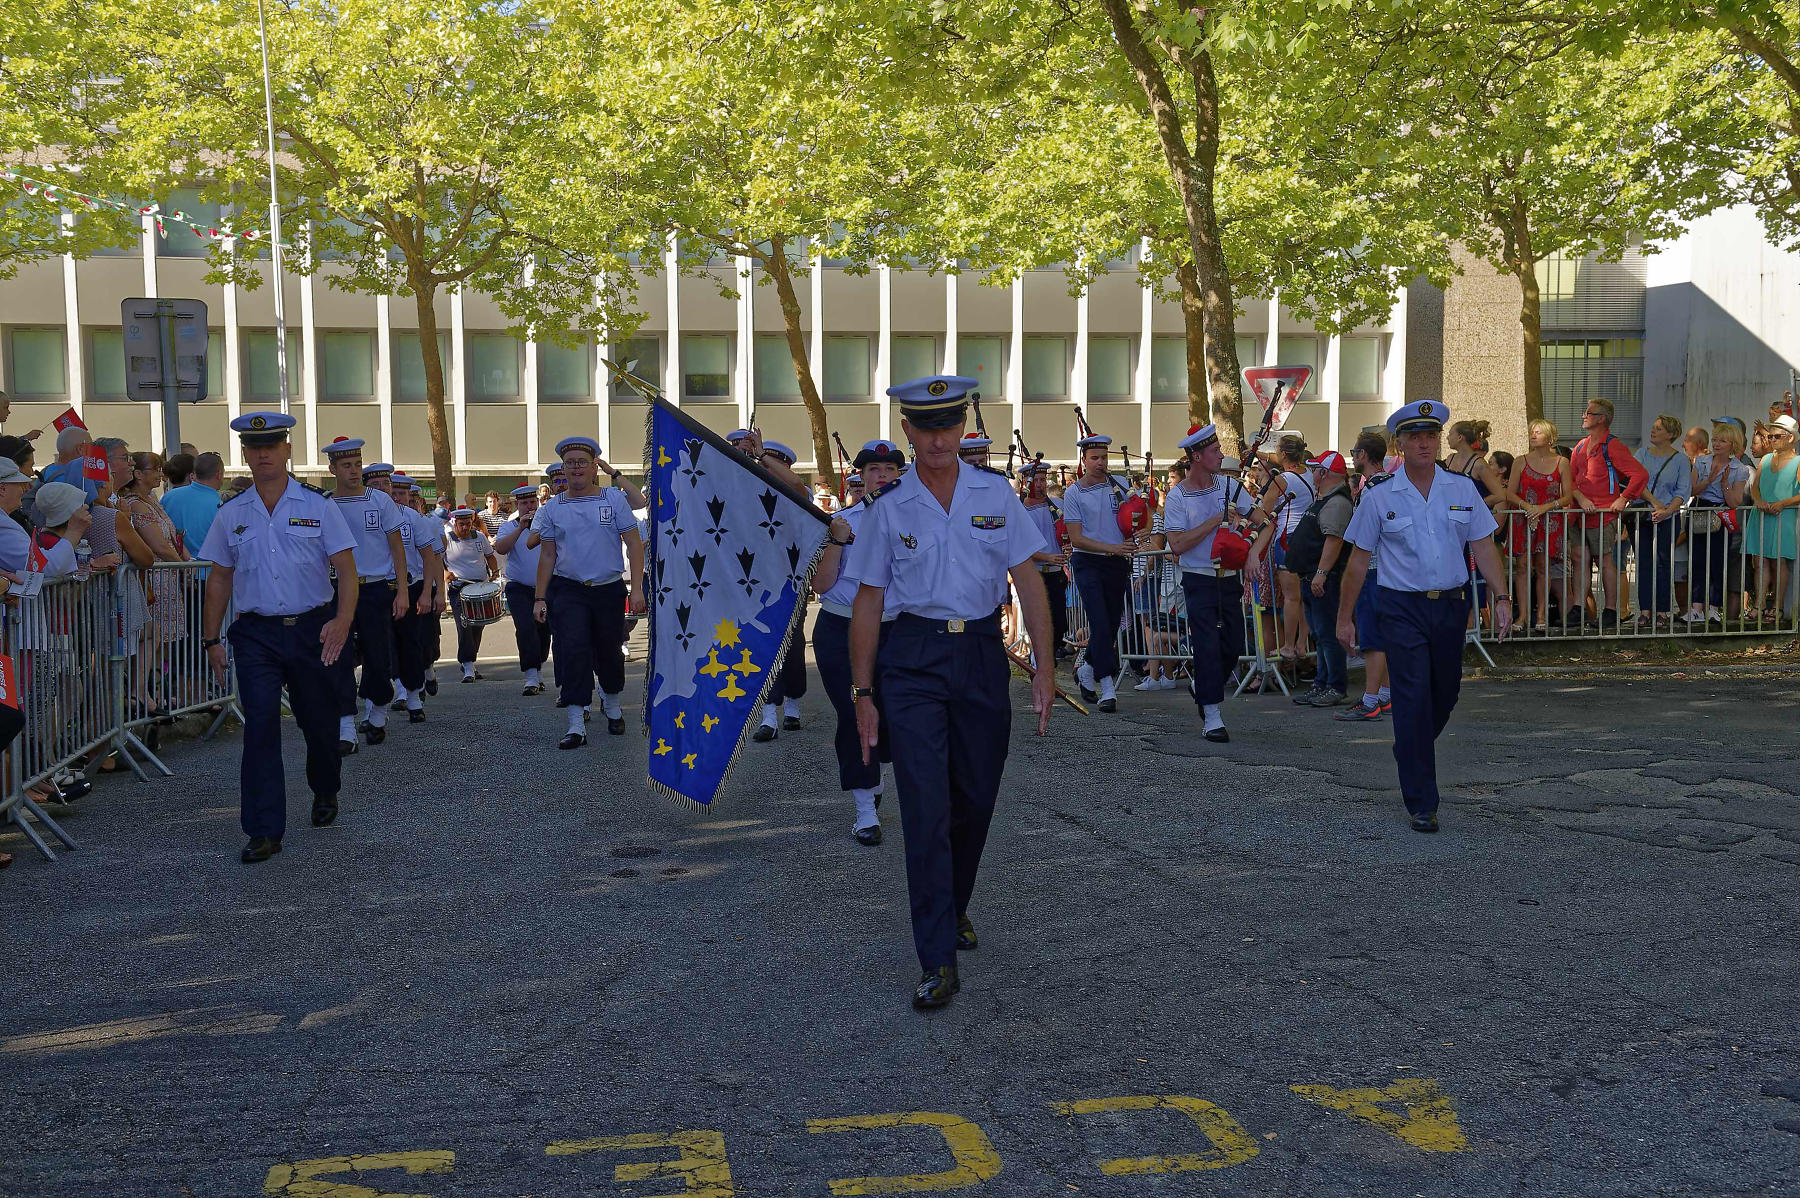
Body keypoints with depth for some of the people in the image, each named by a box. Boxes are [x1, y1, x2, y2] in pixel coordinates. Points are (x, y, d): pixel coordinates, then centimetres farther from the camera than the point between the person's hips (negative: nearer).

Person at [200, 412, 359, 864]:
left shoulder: (317, 505, 1)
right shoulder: (232, 514, 7)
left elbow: (346, 568, -4)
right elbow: (219, 577, 12)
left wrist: (343, 619, -20)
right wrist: (211, 639, 9)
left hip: (312, 630, -1)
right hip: (256, 634, 1)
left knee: (319, 723, 10)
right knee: (260, 726, -9)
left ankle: (325, 794, 40)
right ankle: (264, 832, -7)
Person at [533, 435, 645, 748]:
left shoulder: (614, 499, 0)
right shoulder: (553, 508, 5)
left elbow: (634, 544, -2)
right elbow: (548, 555, 9)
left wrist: (636, 588, -10)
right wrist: (540, 598, 5)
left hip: (609, 590, 0)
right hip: (567, 590, 0)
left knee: (609, 652, 12)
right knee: (573, 653, -11)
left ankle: (613, 708, 38)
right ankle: (576, 727, -9)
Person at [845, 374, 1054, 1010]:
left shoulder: (995, 493, 4)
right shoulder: (889, 508, 1)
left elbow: (1028, 579, 3)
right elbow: (868, 601, 4)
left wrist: (1045, 665, -5)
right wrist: (863, 692, 1)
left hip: (982, 655, 2)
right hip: (913, 660, -2)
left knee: (976, 797, 11)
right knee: (925, 806, -8)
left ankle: (953, 906, 38)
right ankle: (938, 962, -4)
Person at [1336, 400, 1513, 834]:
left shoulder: (1463, 490, 5)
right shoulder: (1379, 496, -2)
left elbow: (1483, 546, 6)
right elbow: (1359, 558, 2)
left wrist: (1502, 598, -3)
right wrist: (1345, 616, 2)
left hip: (1451, 606, 3)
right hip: (1402, 609, -3)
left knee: (1444, 696, 13)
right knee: (1413, 701, -8)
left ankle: (1413, 755, 43)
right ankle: (1421, 804, -2)